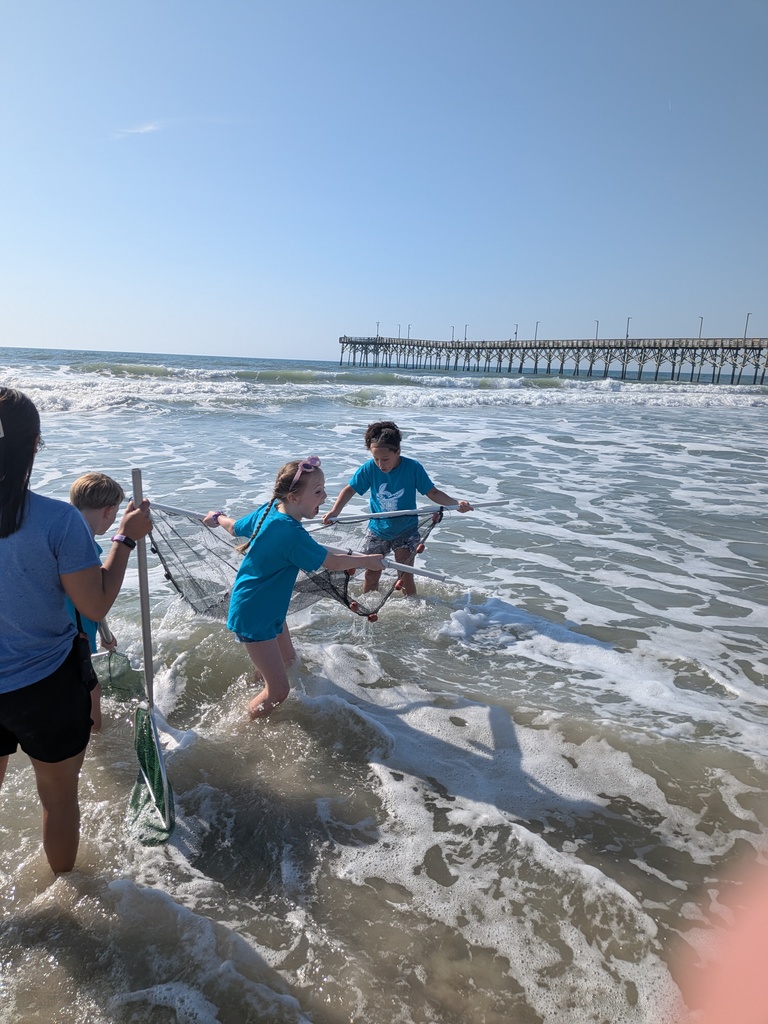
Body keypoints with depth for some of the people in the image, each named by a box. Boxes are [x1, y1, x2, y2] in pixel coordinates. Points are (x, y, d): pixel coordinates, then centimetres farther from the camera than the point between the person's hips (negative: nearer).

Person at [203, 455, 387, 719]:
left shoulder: (268, 510, -5)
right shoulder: (292, 534, -32)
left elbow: (235, 527, 12)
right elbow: (333, 562, -22)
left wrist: (217, 517, 35)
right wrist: (368, 560, -5)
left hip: (268, 606, 10)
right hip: (254, 615, -10)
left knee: (287, 657, 28)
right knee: (279, 690, -3)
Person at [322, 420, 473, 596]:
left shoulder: (413, 468, -18)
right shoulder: (369, 468, -15)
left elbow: (432, 492, -12)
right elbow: (350, 489, -5)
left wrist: (456, 503, -26)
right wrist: (335, 511, -19)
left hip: (406, 532, -1)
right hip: (377, 530, 2)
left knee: (406, 576, -1)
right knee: (371, 575, 9)